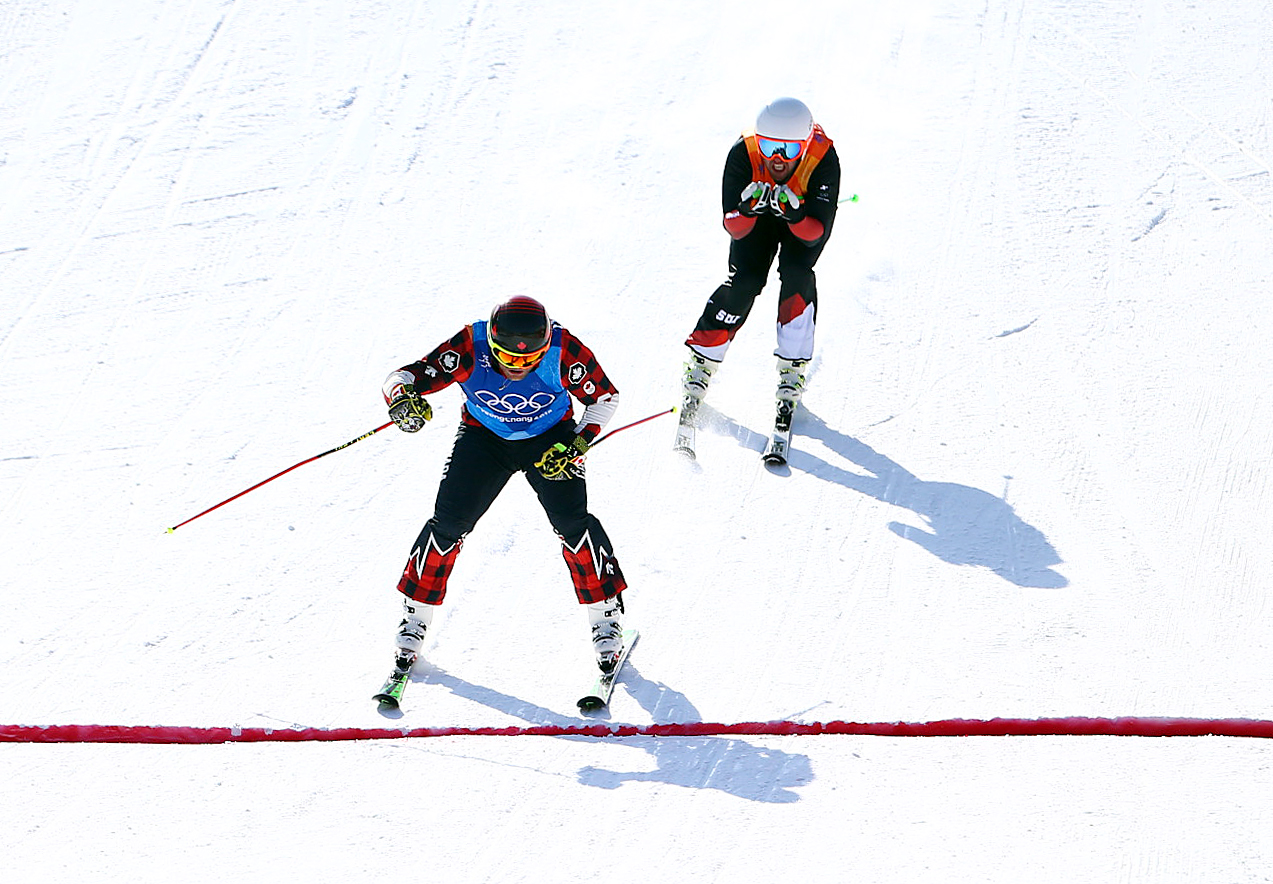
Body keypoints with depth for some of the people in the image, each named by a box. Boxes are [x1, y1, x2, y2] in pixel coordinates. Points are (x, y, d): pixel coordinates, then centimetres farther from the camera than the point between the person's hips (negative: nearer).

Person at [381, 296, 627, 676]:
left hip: (549, 440, -1)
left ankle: (605, 616, 0)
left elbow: (605, 396, -13)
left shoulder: (564, 351, -30)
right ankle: (416, 614, 8)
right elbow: (407, 375, -29)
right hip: (484, 437, 1)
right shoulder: (470, 347, -30)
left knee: (572, 522, -18)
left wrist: (577, 446, -23)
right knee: (449, 523, -11)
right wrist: (402, 396, -53)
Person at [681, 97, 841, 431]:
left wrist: (795, 215, -56)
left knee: (797, 272, -25)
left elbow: (818, 232, -36)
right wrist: (747, 209, -53)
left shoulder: (823, 159, -37)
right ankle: (700, 365, -1)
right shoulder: (743, 155, -35)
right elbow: (734, 228, -32)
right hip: (757, 216, 1)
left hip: (806, 215, -1)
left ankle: (792, 371, -12)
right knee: (744, 281, -17)